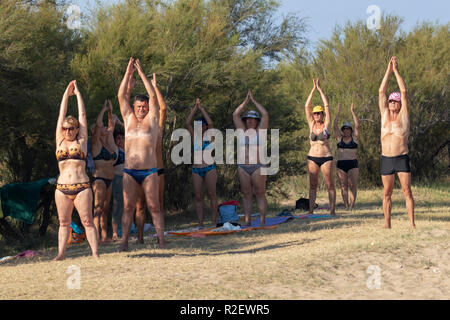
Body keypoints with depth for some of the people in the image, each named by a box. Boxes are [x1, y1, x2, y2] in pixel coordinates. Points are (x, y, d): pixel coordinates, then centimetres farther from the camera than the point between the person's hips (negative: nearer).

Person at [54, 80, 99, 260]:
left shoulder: (81, 141, 8)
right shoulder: (60, 141, 13)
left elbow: (82, 115, 9)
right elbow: (61, 116, 14)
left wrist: (77, 93, 16)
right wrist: (66, 94, 17)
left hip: (82, 187, -3)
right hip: (62, 189, 3)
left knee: (87, 221, -5)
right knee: (64, 222, 4)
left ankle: (95, 253, -9)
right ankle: (61, 254, 4)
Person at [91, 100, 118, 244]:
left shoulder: (109, 143, 15)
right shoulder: (96, 143, -4)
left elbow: (111, 125, 24)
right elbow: (97, 124, -15)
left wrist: (110, 112, 15)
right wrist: (104, 109, -7)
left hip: (109, 180, 8)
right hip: (99, 178, -8)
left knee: (105, 208, 7)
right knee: (98, 207, -11)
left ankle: (105, 235, 7)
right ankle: (97, 236, -16)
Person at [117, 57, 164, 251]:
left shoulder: (152, 119, 6)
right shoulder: (129, 119, 13)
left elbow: (153, 96, -2)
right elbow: (121, 96, 7)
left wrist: (141, 73, -4)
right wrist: (128, 74, 1)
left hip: (149, 172, -2)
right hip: (129, 171, 2)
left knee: (154, 207, -2)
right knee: (128, 207, 0)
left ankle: (161, 240, 0)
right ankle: (124, 241, 0)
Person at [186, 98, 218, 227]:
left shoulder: (210, 136, 3)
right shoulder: (194, 137, 11)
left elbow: (210, 122, -11)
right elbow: (187, 123, 2)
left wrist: (201, 108, -6)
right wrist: (195, 108, -2)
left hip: (209, 169, -4)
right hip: (196, 170, 4)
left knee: (212, 195, -3)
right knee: (198, 197, 1)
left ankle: (214, 221, -1)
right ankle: (200, 223, 2)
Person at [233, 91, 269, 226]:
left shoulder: (260, 131, 4)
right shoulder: (242, 131, 12)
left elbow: (265, 114, -5)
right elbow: (235, 115, 9)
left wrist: (254, 101, 4)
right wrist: (246, 101, 7)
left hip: (258, 167, -4)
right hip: (243, 168, 4)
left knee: (260, 194, -3)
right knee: (246, 194, 3)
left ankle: (262, 221, -4)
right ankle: (247, 222, 3)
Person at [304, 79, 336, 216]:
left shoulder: (326, 125, 2)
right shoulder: (311, 124, 9)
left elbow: (327, 106, -3)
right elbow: (307, 106, 4)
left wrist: (320, 89, -1)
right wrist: (313, 89, 1)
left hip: (326, 158, -3)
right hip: (312, 158, 3)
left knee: (330, 185, -2)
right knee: (312, 185, 3)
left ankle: (332, 210, -1)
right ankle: (311, 211, 2)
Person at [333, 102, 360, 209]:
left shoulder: (354, 138, 5)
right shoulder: (339, 138, 10)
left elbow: (357, 125, -5)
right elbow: (335, 126, 1)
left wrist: (352, 112, -6)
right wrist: (338, 113, -3)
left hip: (353, 164, -2)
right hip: (341, 164, 2)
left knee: (353, 186, -7)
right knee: (343, 186, 1)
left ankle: (352, 205, -9)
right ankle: (346, 206, 1)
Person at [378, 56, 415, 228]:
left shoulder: (403, 116, 3)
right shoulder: (385, 116, 10)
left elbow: (404, 92, -3)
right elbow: (381, 91, 7)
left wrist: (396, 70, -1)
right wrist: (388, 71, 4)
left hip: (402, 158, -3)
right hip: (386, 159, 3)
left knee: (407, 191, -6)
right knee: (386, 193, 4)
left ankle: (412, 223, -6)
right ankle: (387, 223, 9)